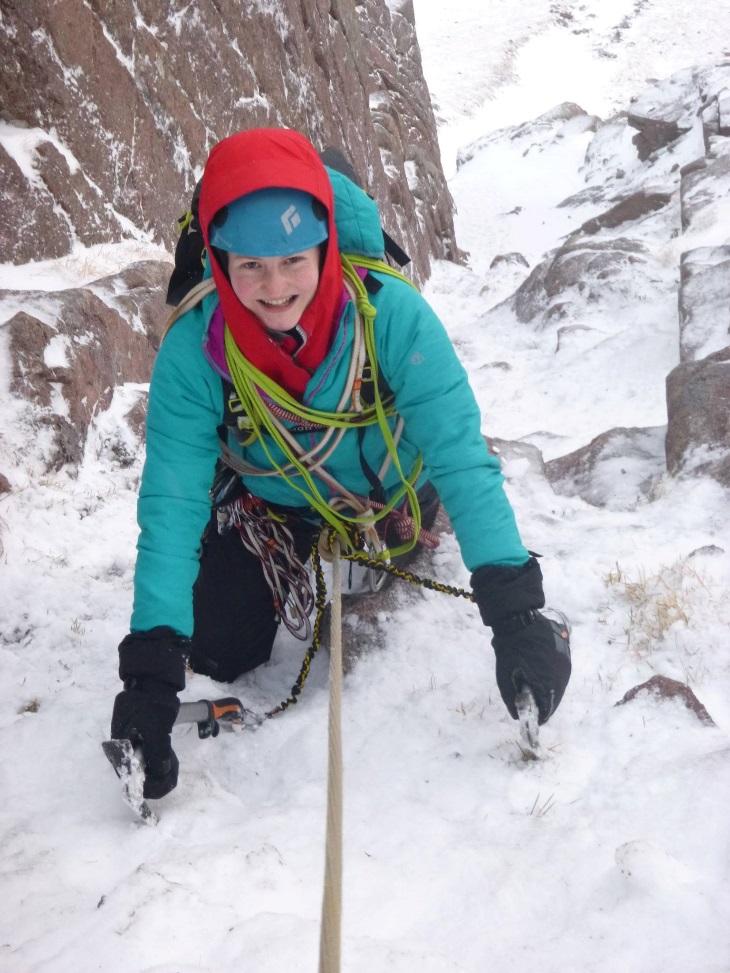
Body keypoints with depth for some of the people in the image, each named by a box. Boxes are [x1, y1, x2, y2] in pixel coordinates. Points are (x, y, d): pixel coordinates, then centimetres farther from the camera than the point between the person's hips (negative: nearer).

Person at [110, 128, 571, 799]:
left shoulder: (391, 314, -36)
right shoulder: (194, 349, -32)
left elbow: (461, 455, -38)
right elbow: (172, 504, -32)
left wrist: (513, 607, -48)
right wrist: (152, 664, -41)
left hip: (392, 492, 0)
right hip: (272, 505, 1)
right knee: (219, 653, 0)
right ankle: (292, 572, 29)